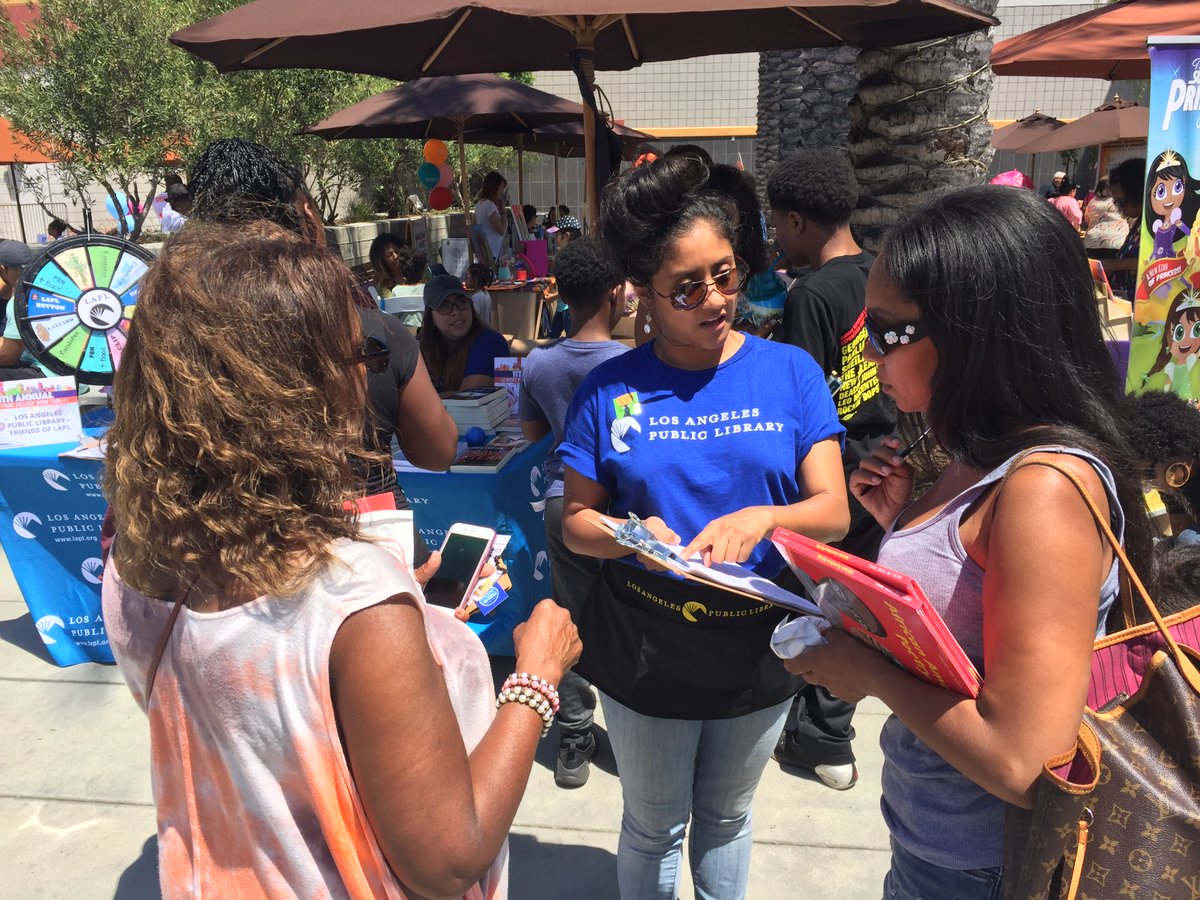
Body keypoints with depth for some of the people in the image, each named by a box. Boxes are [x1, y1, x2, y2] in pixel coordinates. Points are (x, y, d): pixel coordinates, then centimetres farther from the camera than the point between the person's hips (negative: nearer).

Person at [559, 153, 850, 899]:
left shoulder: (791, 372, -7)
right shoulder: (610, 389, -8)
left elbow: (833, 511, -10)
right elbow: (576, 521, -4)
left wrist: (759, 519, -30)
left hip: (758, 644, 1)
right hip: (646, 650, 0)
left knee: (727, 817, 25)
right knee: (654, 826, 21)